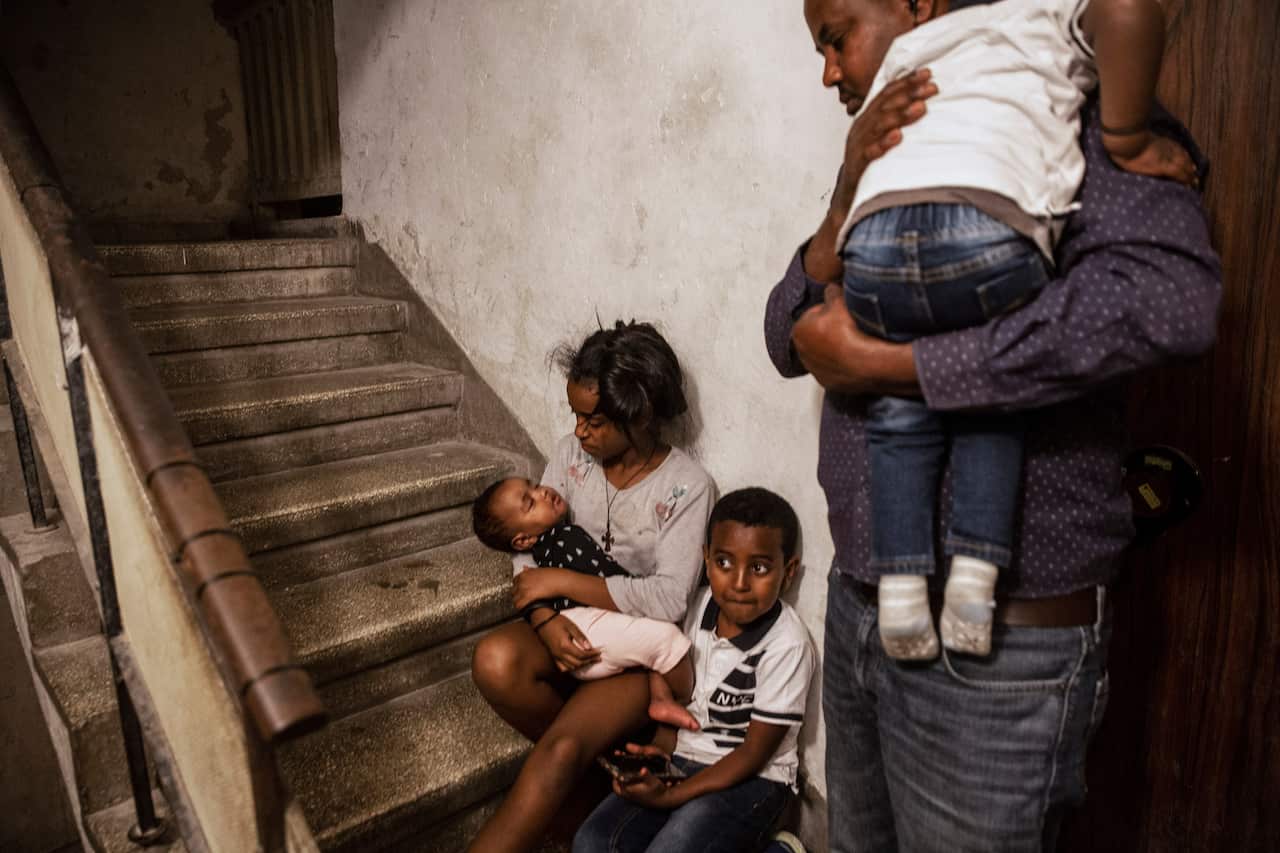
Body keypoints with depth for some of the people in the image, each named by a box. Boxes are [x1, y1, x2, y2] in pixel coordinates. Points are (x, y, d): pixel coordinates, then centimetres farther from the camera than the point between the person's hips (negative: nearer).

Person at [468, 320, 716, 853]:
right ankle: (590, 766, -2)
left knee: (560, 752, -28)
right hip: (571, 630, 5)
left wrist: (561, 582, -20)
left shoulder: (688, 487, -14)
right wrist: (546, 618, -21)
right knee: (495, 661, -27)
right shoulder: (572, 453, -1)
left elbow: (668, 599, -21)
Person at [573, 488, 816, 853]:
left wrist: (671, 797, -19)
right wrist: (662, 747, -7)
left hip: (750, 780, -4)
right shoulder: (701, 607, -3)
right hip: (683, 759, 5)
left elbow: (756, 752, -16)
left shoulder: (786, 645, -21)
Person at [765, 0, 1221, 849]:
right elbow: (789, 342, 3)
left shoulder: (1069, 129, -10)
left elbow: (1169, 295, -30)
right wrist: (846, 202, -14)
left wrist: (877, 363, -23)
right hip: (858, 610, 7)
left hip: (999, 649, -7)